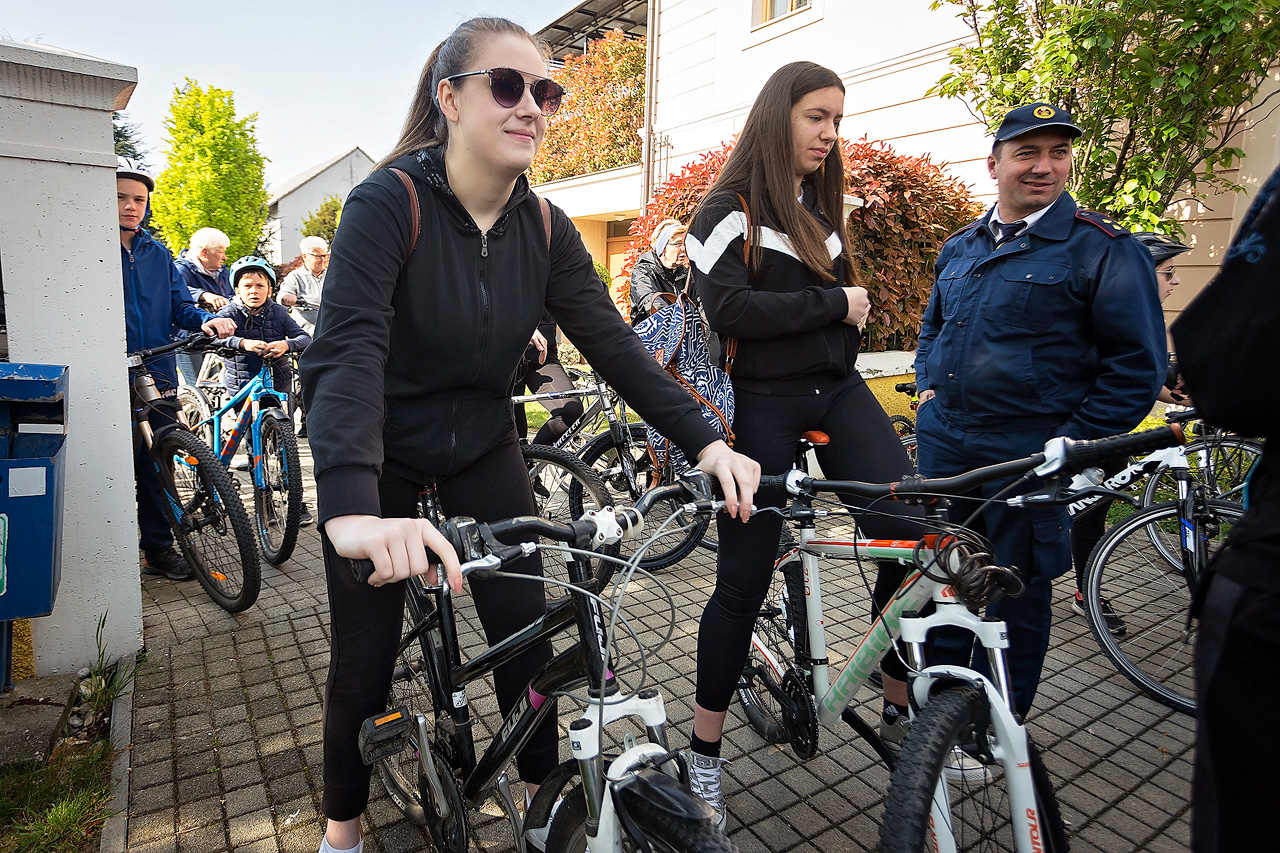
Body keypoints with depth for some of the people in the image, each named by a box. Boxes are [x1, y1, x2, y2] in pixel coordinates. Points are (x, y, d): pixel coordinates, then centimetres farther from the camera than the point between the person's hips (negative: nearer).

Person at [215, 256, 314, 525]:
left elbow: (305, 338, -9)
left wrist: (286, 344, -32)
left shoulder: (277, 312, 1)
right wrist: (243, 343, -44)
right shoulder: (229, 313, -4)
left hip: (278, 382, 1)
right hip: (242, 386, 0)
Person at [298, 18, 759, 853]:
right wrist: (354, 513, -51)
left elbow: (614, 343, -13)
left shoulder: (544, 227, -8)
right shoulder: (389, 203, -23)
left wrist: (707, 442, -24)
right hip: (379, 457, -3)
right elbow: (349, 351, -36)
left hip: (481, 445, 4)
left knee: (526, 626, 3)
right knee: (367, 654, 3)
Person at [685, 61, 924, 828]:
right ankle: (705, 753, 19)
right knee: (744, 579, 0)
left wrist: (852, 308, 5)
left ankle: (905, 710, 10)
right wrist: (833, 304, -12)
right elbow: (729, 310, -19)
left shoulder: (821, 204, 19)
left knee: (911, 532, -12)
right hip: (763, 403, -6)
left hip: (837, 390, 6)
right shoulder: (730, 209, -3)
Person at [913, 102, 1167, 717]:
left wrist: (1072, 445, -11)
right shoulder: (959, 248, 12)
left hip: (1028, 457, -5)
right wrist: (928, 387, 12)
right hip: (942, 442, 5)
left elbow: (1138, 364, -6)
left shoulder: (1103, 248, -5)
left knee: (1014, 596, 9)